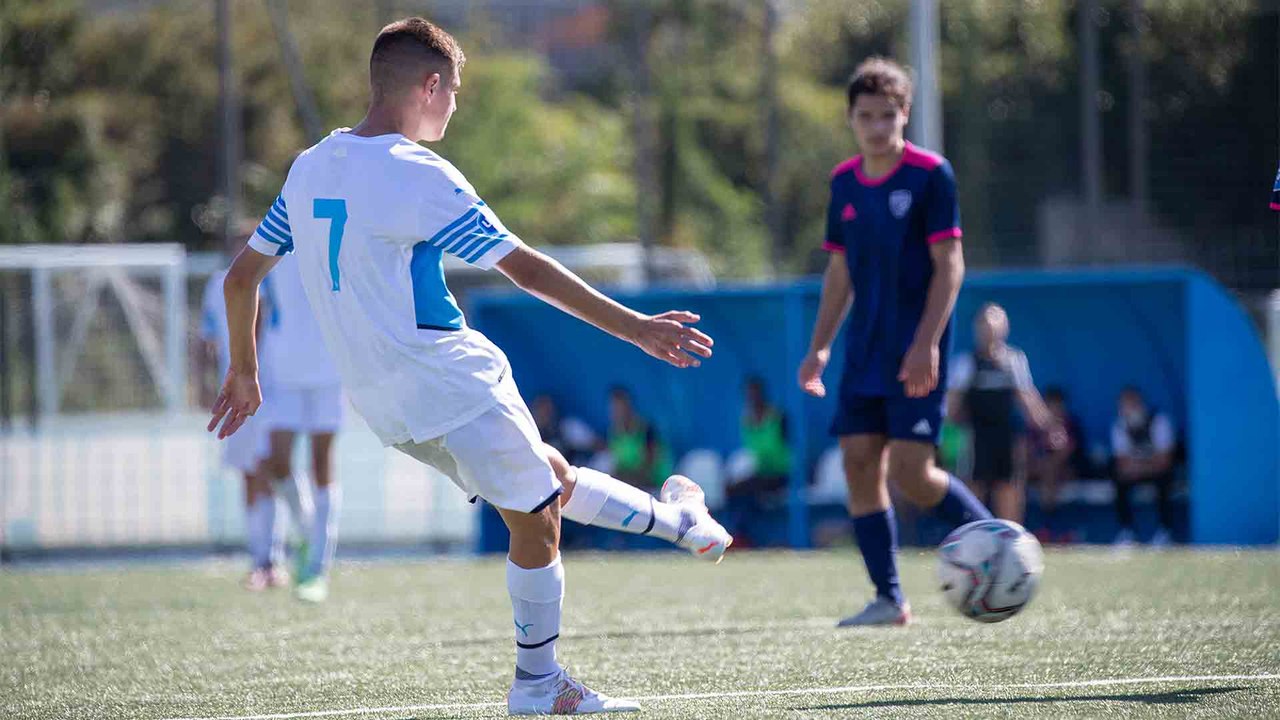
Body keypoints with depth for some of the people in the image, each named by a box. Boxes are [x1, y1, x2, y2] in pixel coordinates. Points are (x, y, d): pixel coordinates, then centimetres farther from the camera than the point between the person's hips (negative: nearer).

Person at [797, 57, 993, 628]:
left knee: (911, 473, -13)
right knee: (860, 464, -1)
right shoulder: (844, 183, 11)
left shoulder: (930, 174, -8)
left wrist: (926, 344, -19)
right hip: (865, 354, 6)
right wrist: (820, 346, 12)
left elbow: (950, 265, -11)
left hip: (915, 354, -6)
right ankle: (888, 599, 5)